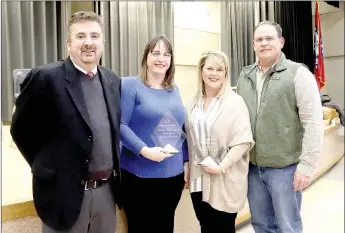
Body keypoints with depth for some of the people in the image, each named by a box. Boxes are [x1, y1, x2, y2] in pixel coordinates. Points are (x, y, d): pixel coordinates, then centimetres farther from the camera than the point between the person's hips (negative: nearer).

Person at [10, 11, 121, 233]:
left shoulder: (113, 81, 5)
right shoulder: (45, 78, -12)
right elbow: (21, 129, -4)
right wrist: (48, 168, 1)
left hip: (106, 190, 5)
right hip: (65, 192, -5)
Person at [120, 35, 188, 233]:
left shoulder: (174, 90, 12)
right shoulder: (130, 84, -5)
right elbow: (120, 125, -13)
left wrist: (186, 162, 12)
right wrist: (144, 150, -24)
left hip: (173, 174, 6)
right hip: (139, 175, -5)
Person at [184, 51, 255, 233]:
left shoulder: (235, 102, -9)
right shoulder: (194, 103, 7)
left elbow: (243, 141, -14)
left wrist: (221, 167, -20)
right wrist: (185, 170, 8)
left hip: (225, 181, -4)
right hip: (199, 178, 5)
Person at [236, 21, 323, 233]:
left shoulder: (298, 74, -8)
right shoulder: (245, 76, 7)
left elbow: (313, 124, -11)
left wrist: (306, 165, -13)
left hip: (285, 167, -4)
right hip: (252, 167, 5)